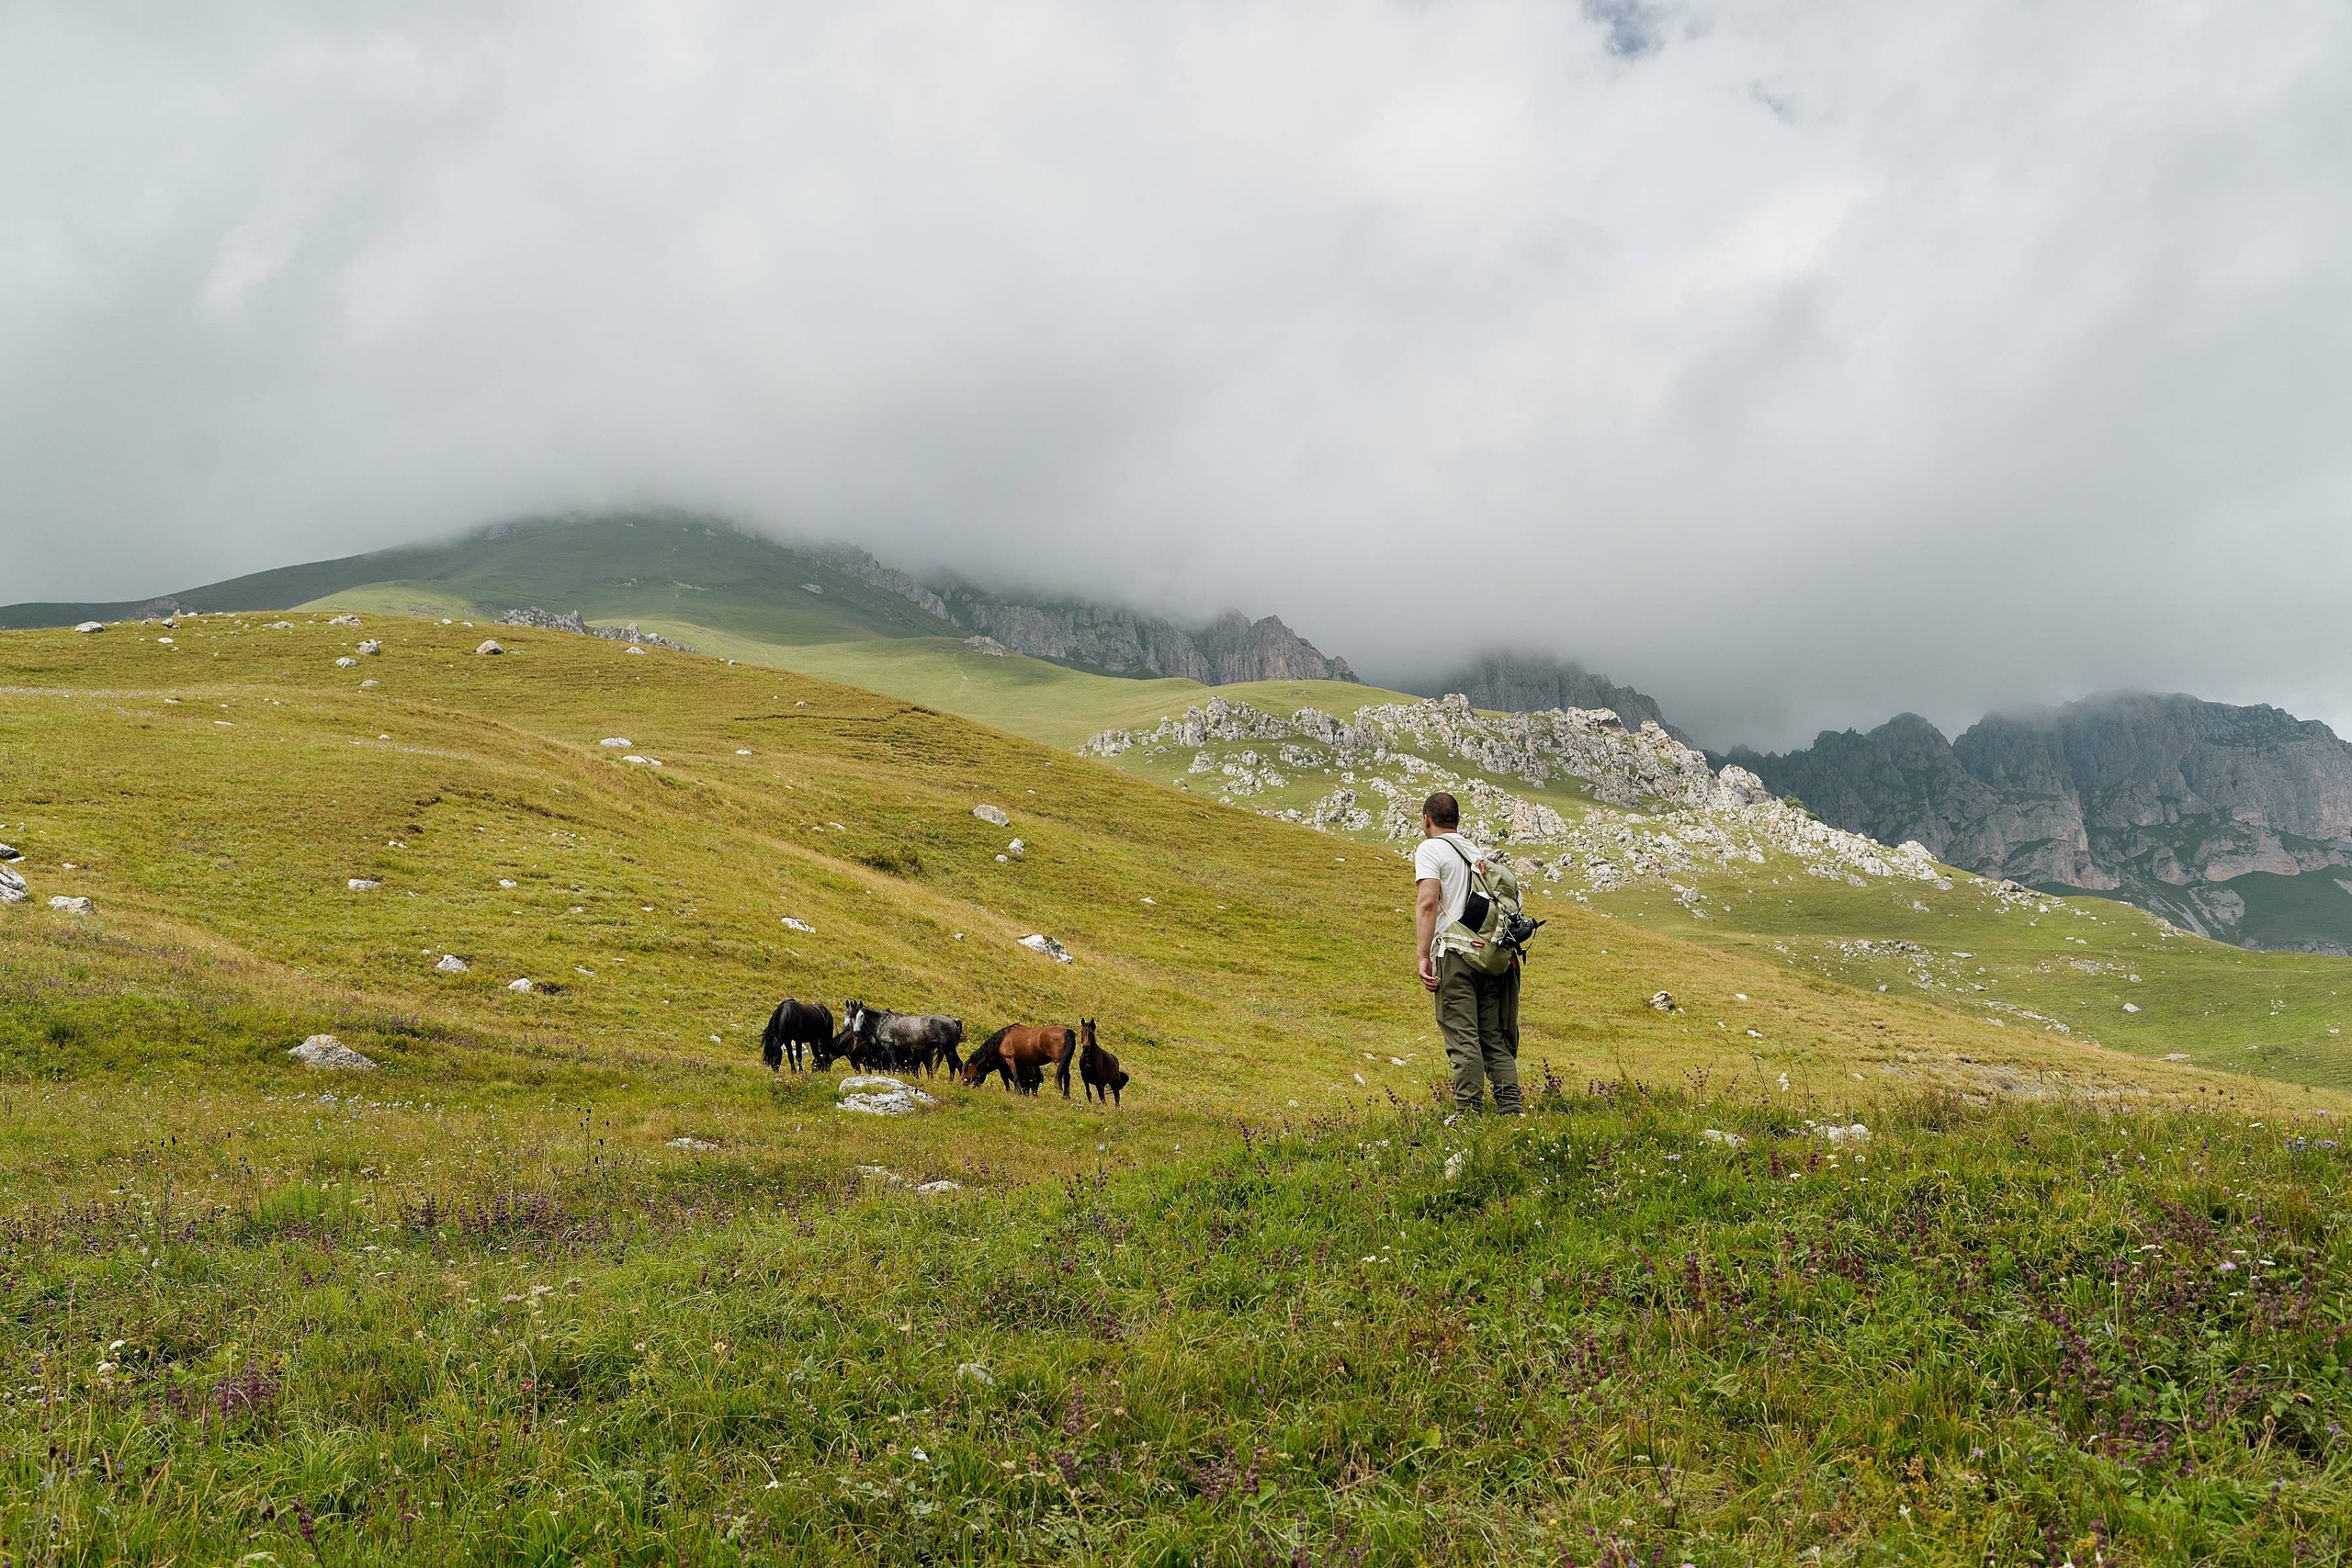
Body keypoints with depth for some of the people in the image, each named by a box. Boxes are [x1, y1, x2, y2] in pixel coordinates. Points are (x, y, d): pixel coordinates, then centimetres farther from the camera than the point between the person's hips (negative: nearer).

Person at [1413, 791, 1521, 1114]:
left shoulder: (1430, 849, 0)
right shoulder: (1478, 852, 22)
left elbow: (1427, 902, -12)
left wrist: (1422, 956, -15)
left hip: (1455, 953, -6)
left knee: (1463, 1037, -8)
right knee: (1495, 1038, 8)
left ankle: (1469, 1111, -12)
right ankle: (1511, 1109, 4)